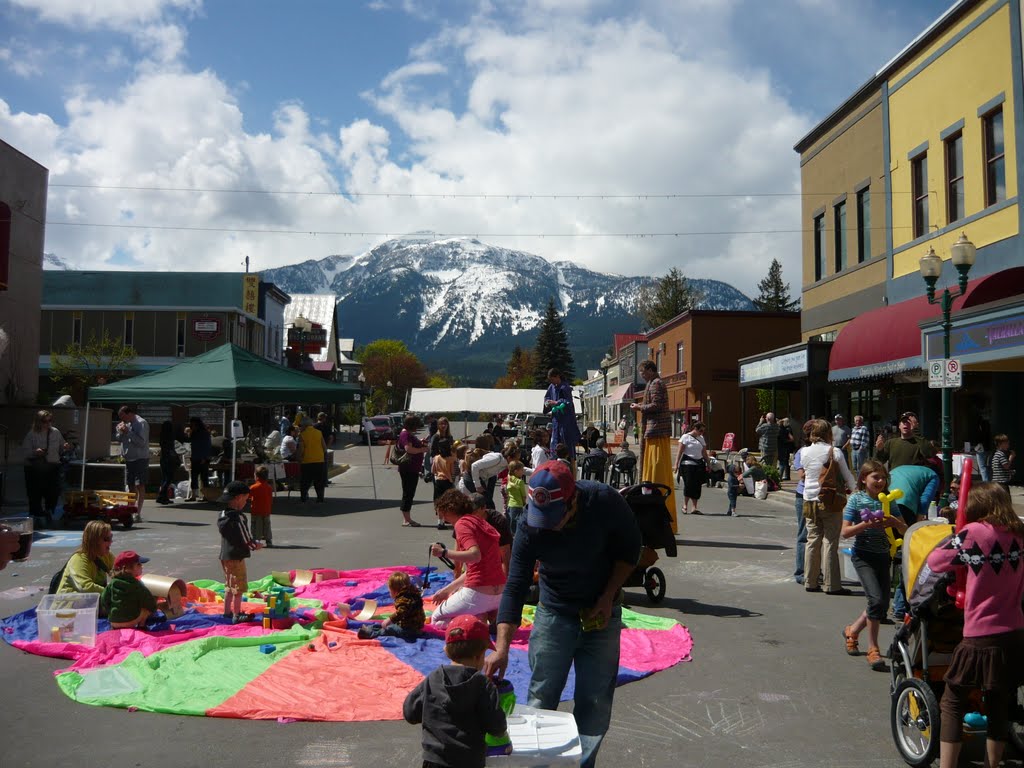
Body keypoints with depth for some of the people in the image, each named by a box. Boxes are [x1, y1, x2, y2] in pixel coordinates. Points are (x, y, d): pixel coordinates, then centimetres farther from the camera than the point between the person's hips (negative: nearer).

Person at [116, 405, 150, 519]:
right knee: (131, 486, 12)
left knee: (139, 485, -9)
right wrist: (121, 432, -5)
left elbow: (141, 442, -21)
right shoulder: (127, 424, 12)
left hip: (140, 459, -8)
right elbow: (119, 440, 15)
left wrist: (128, 432, -22)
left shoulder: (142, 423, -12)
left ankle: (138, 512, -11)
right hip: (129, 459, 8)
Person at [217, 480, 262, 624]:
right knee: (239, 587, 1)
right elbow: (247, 540, -18)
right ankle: (237, 615, 6)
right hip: (236, 556, -9)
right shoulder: (238, 517, -21)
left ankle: (227, 612, 27)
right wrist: (256, 546, 1)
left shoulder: (222, 515, 6)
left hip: (225, 555, 9)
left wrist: (251, 544, 13)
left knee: (229, 586, 19)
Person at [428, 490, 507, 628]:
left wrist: (443, 552, -21)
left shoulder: (462, 523, -9)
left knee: (436, 619, 15)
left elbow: (475, 555, -26)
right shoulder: (481, 522, 18)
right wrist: (448, 589, 22)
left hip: (478, 594, -8)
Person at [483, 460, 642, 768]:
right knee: (541, 698, 2)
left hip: (602, 613, 0)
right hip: (554, 614, 0)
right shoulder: (529, 526, -23)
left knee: (596, 702, 4)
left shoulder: (605, 501, -24)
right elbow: (515, 588, -22)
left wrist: (608, 597, -12)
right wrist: (501, 648, -30)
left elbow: (629, 549, -6)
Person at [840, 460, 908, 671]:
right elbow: (845, 532, -9)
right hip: (863, 556, -5)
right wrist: (866, 524, -23)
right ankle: (872, 649, -5)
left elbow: (905, 530, 5)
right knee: (876, 600, -18)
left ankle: (852, 630, 31)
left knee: (883, 605, 7)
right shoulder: (856, 499, -5)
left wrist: (895, 522, -15)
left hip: (883, 556, 5)